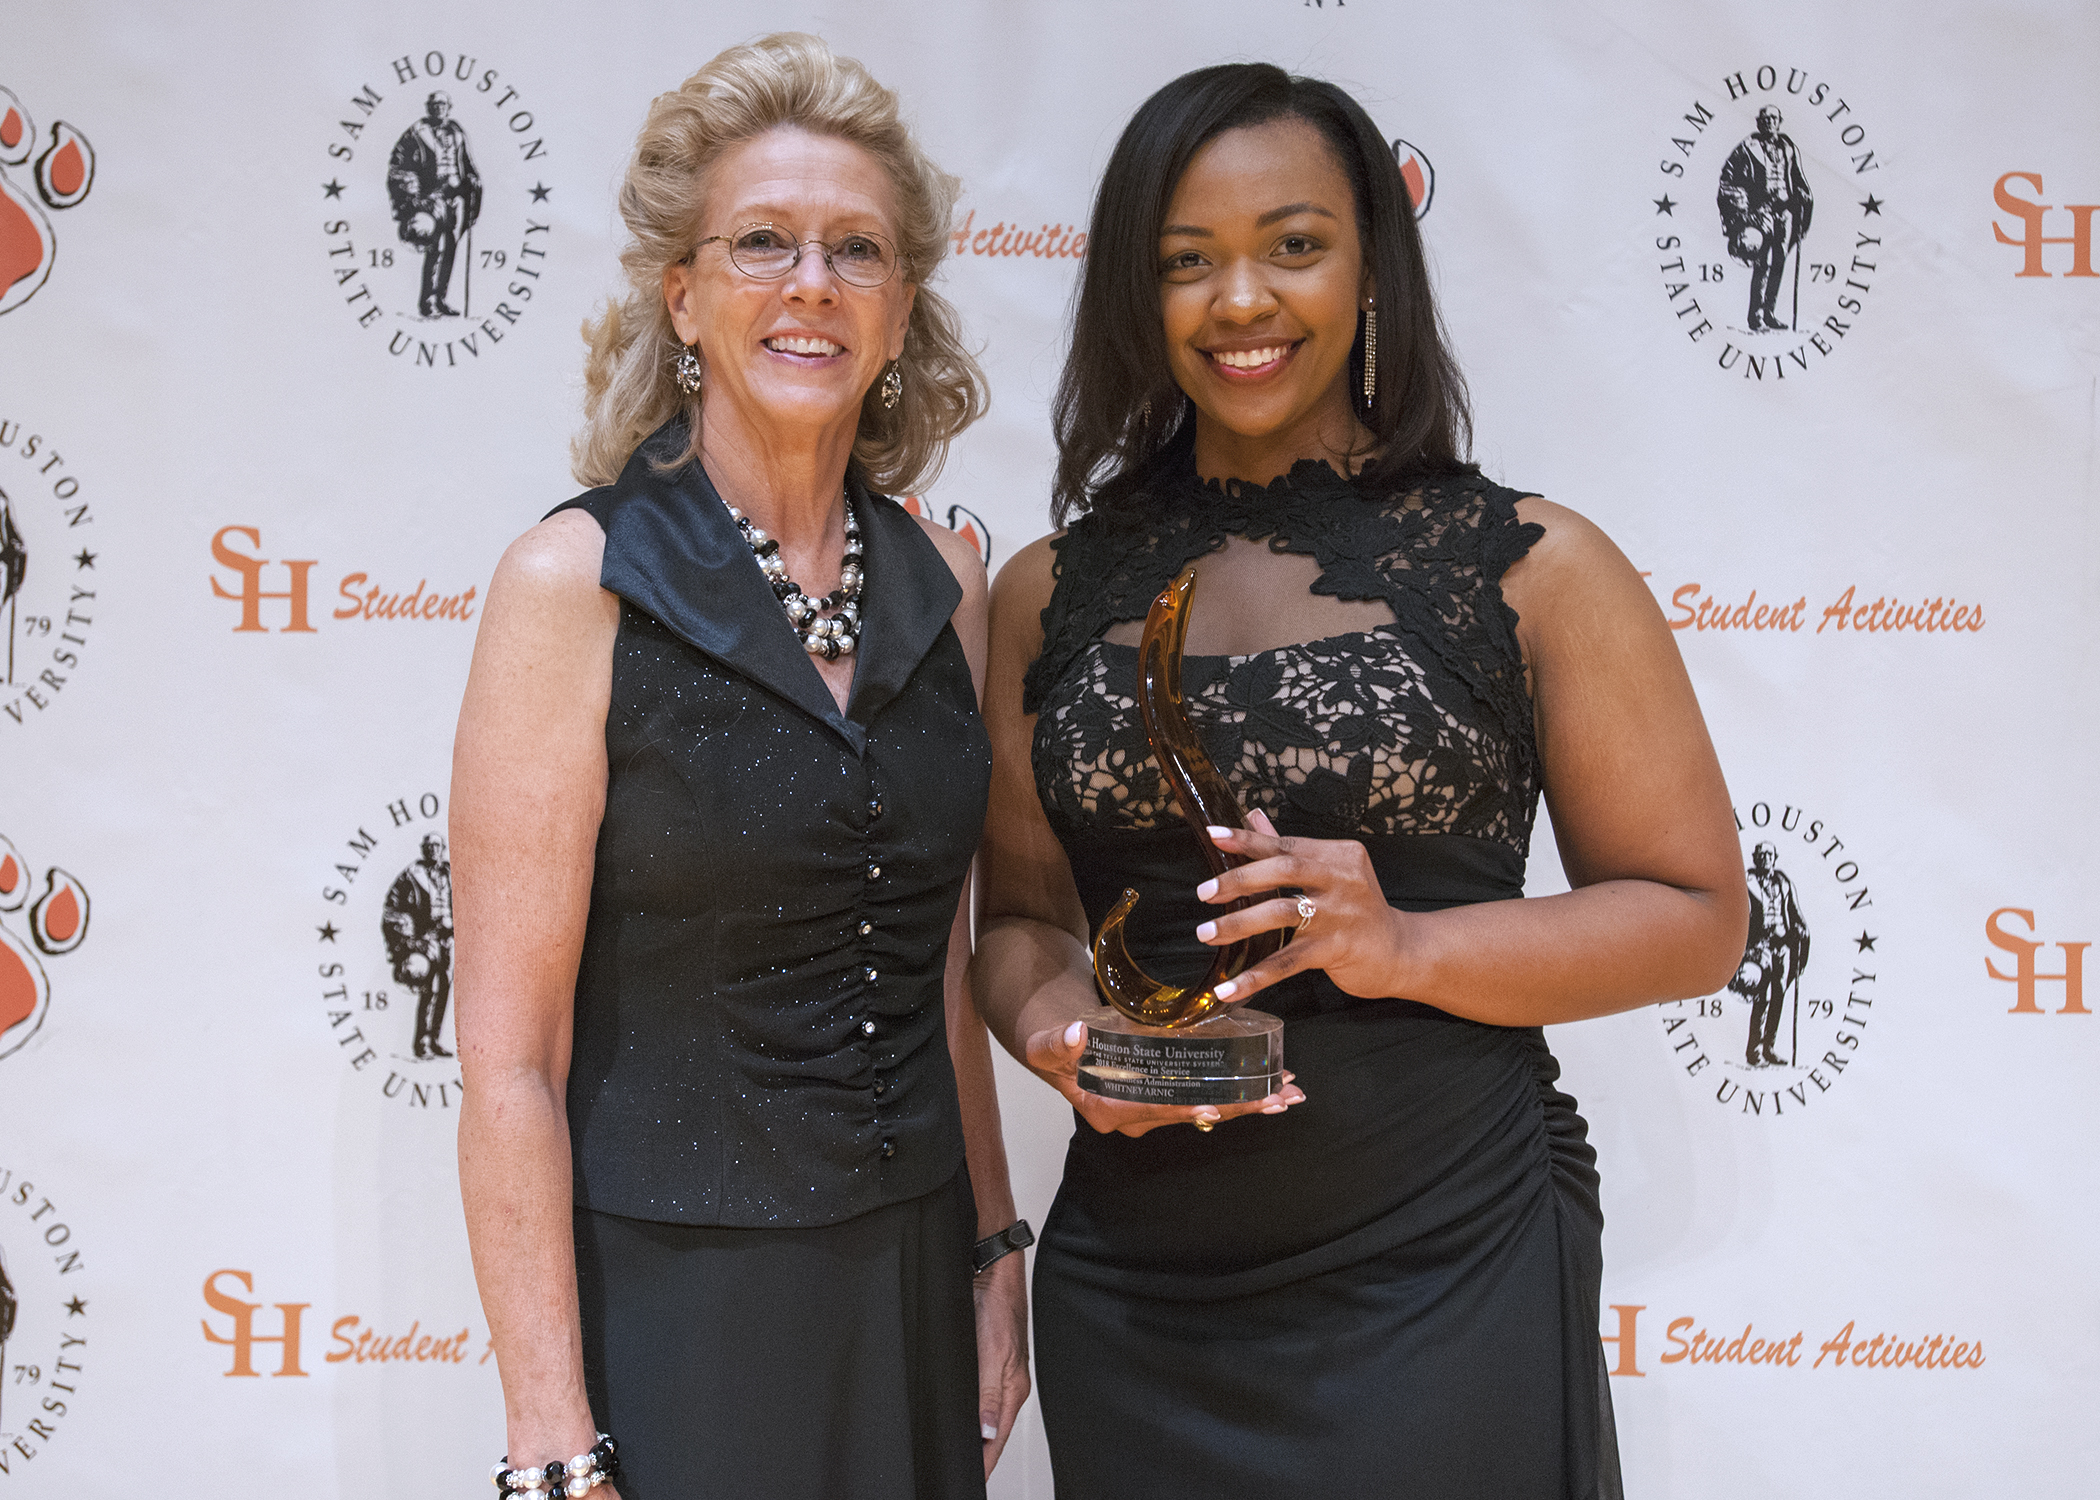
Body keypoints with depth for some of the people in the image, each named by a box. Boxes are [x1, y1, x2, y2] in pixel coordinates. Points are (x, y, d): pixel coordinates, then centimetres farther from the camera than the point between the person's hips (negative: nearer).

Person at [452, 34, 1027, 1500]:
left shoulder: (941, 582, 3)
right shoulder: (574, 582, -13)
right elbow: (510, 1052, -14)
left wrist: (994, 1250, 12)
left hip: (911, 1284, 5)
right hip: (672, 1306, -5)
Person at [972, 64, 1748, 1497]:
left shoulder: (1533, 567, -2)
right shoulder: (1049, 595, 6)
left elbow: (1697, 917, -2)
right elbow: (1023, 912, 12)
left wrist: (1408, 947, -17)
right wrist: (1057, 1026, -11)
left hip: (1442, 1282, -2)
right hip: (1134, 1288, 3)